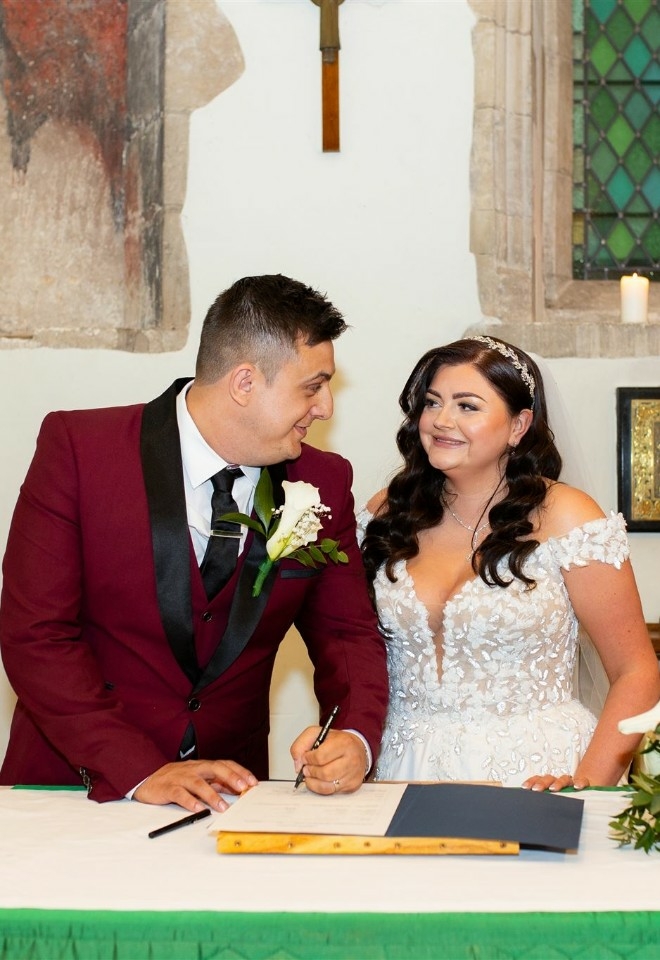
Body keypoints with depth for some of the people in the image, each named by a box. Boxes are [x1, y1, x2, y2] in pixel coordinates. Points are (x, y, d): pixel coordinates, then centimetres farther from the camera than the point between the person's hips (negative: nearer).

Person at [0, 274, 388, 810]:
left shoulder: (324, 484, 2)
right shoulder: (77, 448, -9)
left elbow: (348, 634, 7)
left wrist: (355, 739, -15)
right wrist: (139, 771, -21)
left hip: (226, 795, 1)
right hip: (73, 782, -1)